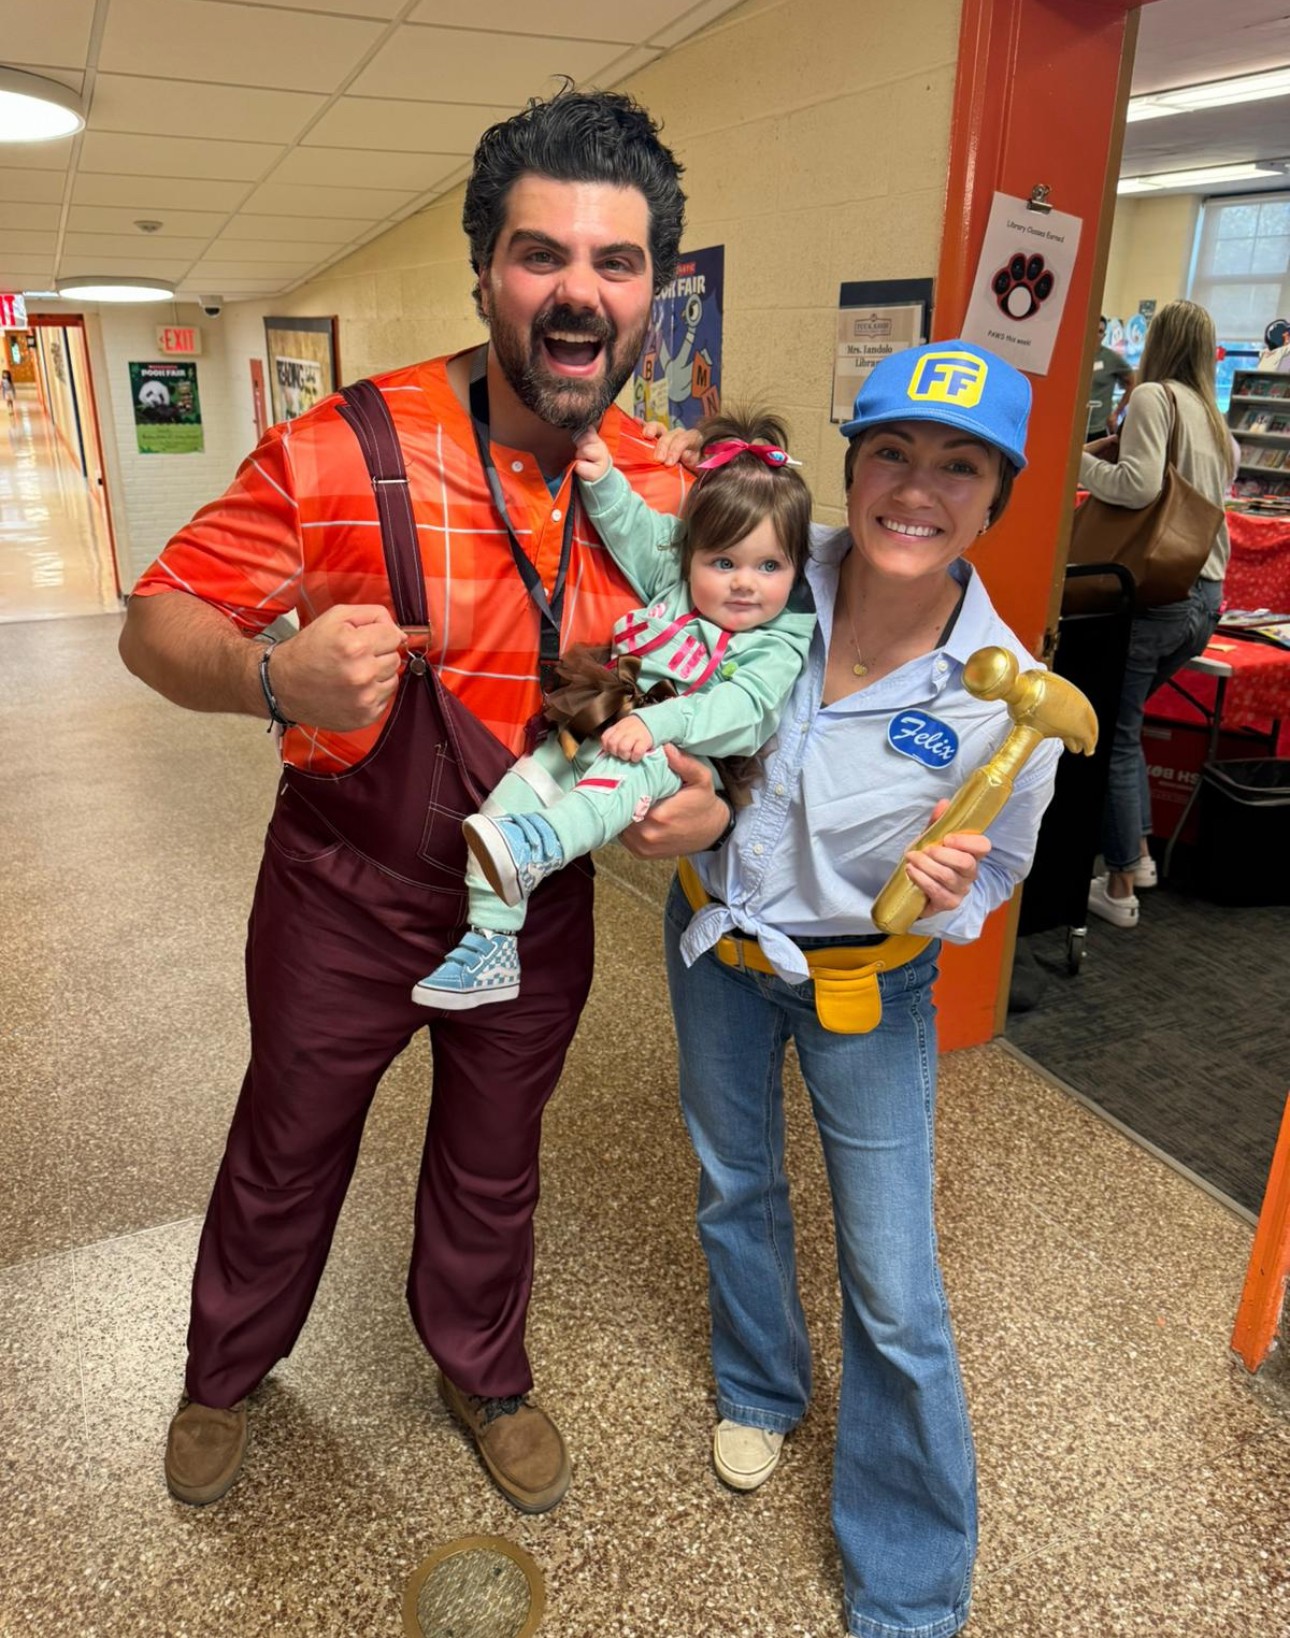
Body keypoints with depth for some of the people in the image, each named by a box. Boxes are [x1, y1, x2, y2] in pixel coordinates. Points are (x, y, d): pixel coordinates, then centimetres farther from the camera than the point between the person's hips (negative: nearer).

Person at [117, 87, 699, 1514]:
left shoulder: (669, 497, -7)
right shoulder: (345, 454, -20)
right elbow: (156, 622, -14)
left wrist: (697, 783, -17)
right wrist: (273, 674, -36)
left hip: (537, 909, 3)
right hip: (346, 898, -2)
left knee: (493, 1168, 24)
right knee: (284, 1156, 22)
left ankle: (483, 1374, 55)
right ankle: (223, 1373, 55)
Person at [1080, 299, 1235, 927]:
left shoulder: (1153, 397, -6)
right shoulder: (1216, 423, 18)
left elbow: (1138, 485, -19)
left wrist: (1079, 459, -5)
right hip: (1204, 595, 8)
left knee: (1112, 734, 0)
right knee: (1120, 720, 21)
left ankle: (1119, 887, 6)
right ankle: (1137, 853, 26)